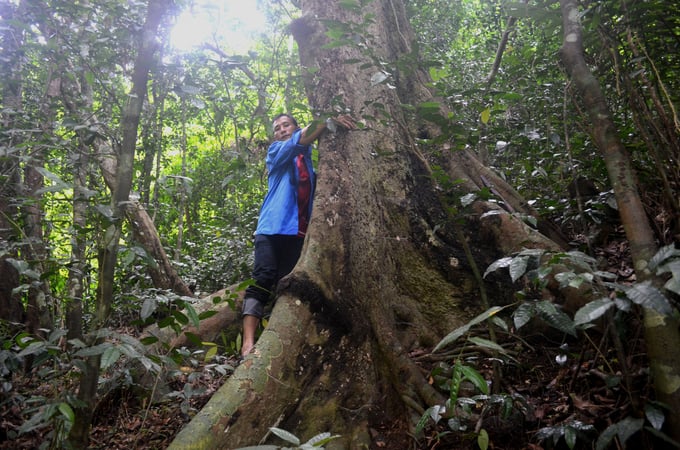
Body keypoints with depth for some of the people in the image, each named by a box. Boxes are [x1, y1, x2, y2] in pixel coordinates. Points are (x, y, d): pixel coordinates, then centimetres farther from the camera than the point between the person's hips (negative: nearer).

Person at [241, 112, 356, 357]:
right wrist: (329, 121, -20)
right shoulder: (276, 152, 13)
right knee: (262, 282, -16)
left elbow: (315, 194, 22)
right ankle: (248, 342, -23)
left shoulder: (308, 162, 25)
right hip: (273, 227, -4)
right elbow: (299, 142, -8)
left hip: (299, 231, 4)